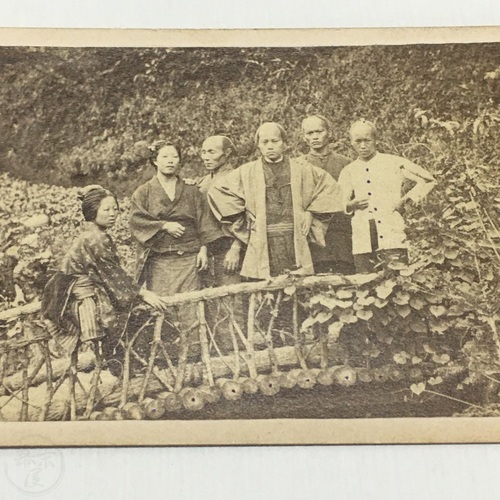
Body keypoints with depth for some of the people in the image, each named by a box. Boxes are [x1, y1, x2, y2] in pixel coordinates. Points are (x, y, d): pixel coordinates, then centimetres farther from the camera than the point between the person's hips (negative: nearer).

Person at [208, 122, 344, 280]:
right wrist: (241, 223, 7)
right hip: (261, 245, -1)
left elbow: (330, 187, 17)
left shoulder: (302, 169, 11)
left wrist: (311, 212, 7)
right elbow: (217, 192, 11)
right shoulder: (246, 172, 8)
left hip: (295, 242, 1)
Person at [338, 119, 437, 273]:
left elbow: (428, 181, 11)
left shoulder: (394, 163, 7)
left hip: (393, 239, -2)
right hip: (363, 243, 2)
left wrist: (405, 199, 1)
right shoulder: (348, 172, 13)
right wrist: (352, 204, -9)